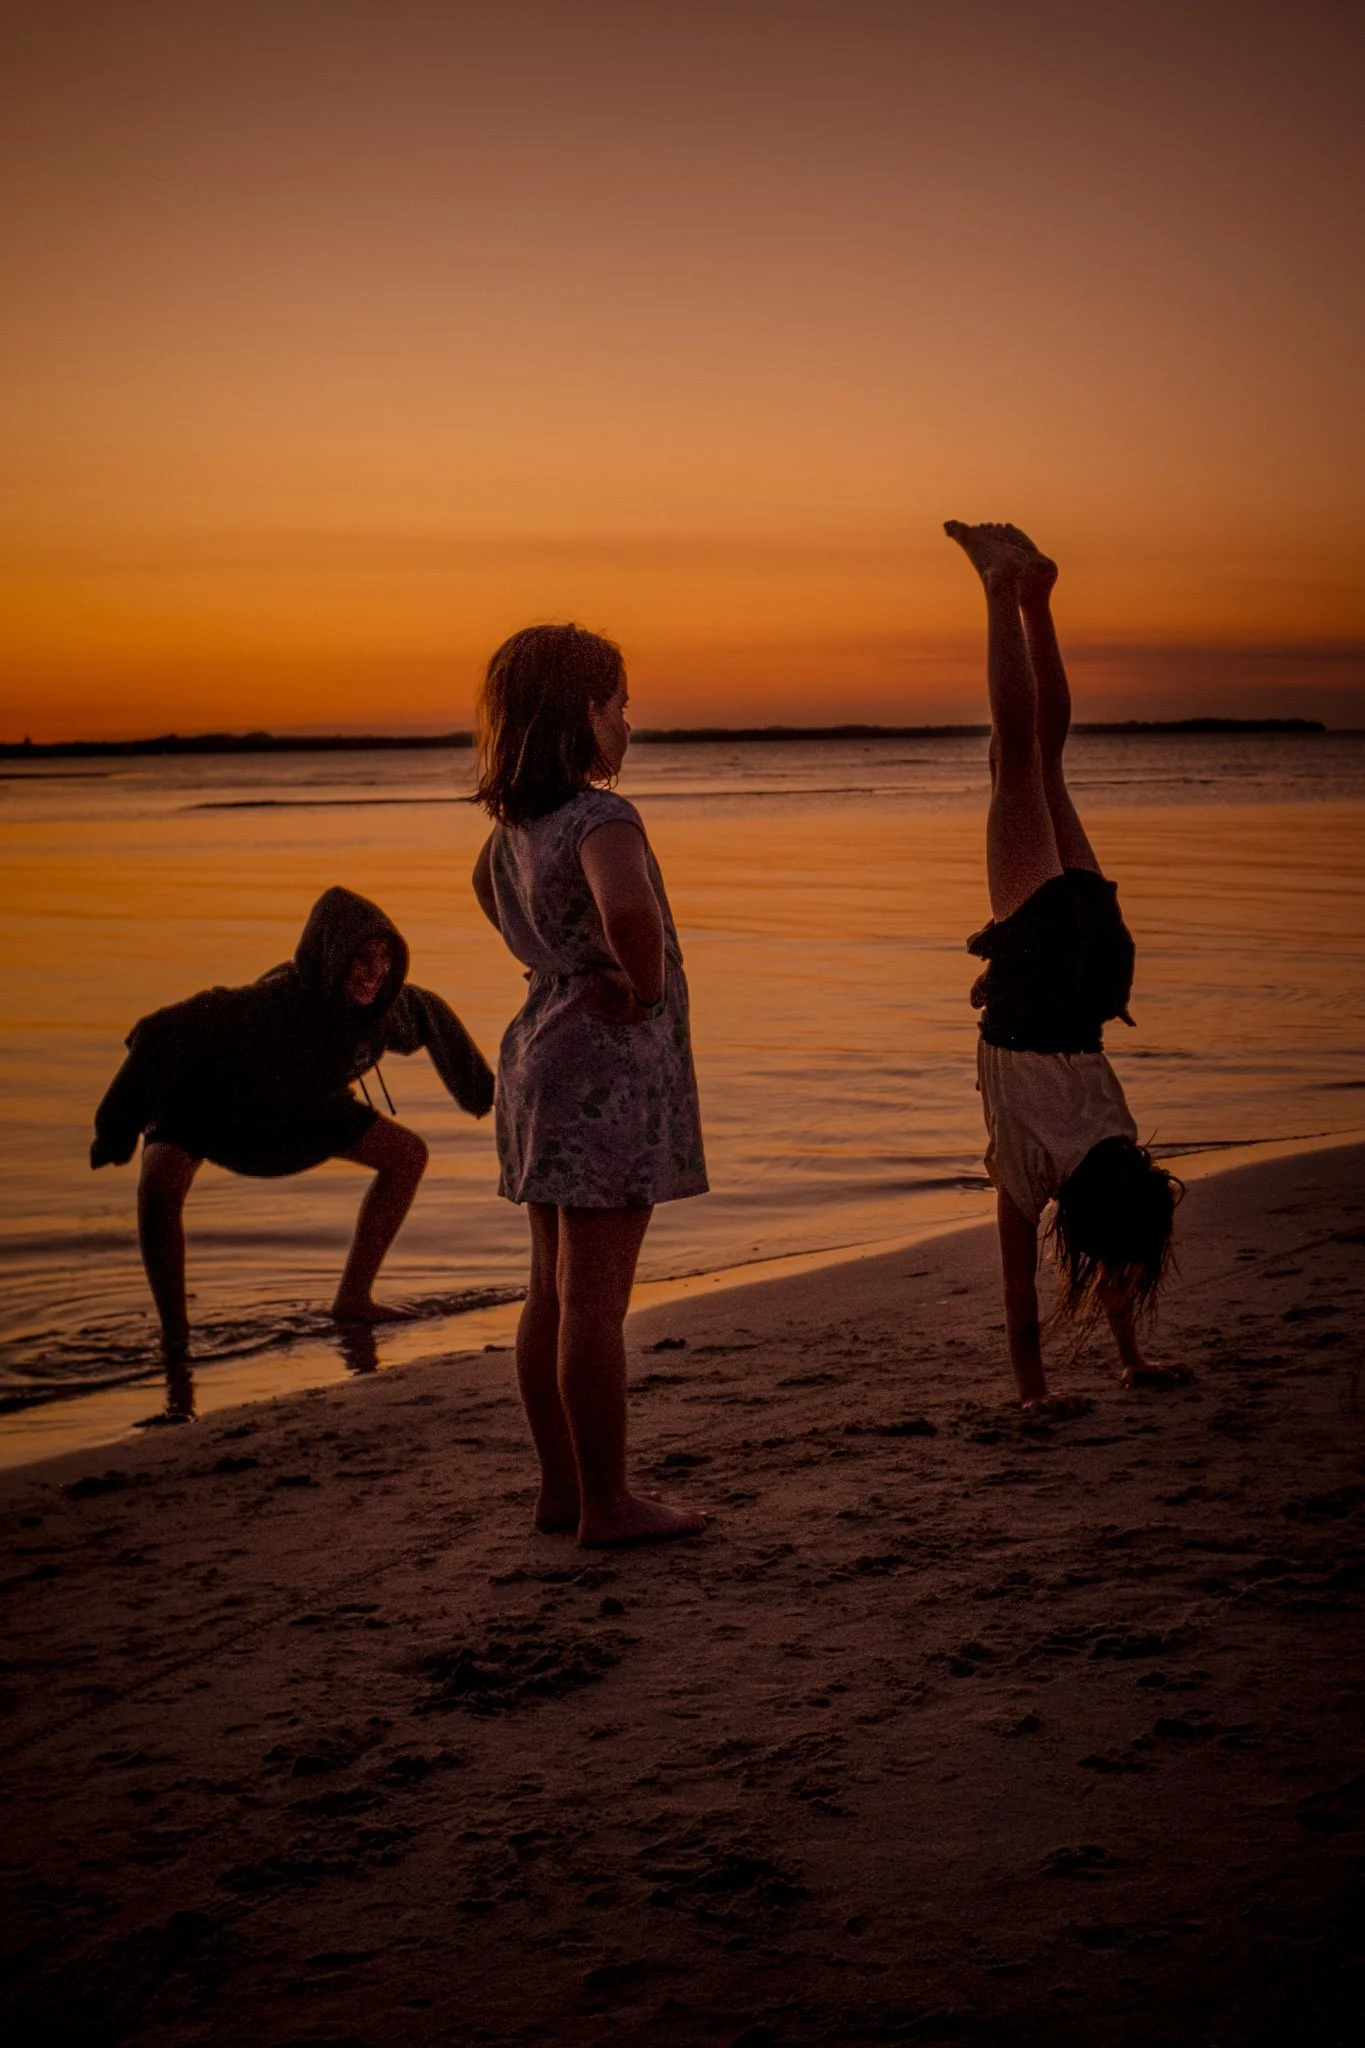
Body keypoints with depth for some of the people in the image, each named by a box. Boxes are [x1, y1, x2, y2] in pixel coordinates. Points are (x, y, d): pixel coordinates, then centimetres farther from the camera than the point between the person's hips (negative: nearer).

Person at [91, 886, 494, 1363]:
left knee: (407, 1154, -1)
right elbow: (160, 1034, -39)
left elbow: (430, 1014, 0)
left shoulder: (385, 1005, -25)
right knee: (160, 1185, -35)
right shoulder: (270, 1002, -44)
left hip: (293, 1103, 6)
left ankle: (353, 1298, 10)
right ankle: (174, 1336, -18)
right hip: (202, 1092, -6)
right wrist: (115, 1132, -33)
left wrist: (478, 1085, 15)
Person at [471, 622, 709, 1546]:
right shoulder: (600, 817, -18)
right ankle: (608, 1502, 4)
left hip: (546, 1047, 9)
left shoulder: (516, 821, 9)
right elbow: (628, 907, -39)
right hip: (611, 1065, -9)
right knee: (595, 1300, -4)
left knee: (554, 1293, 14)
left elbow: (487, 887, 32)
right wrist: (645, 985, -19)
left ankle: (562, 1486, 23)